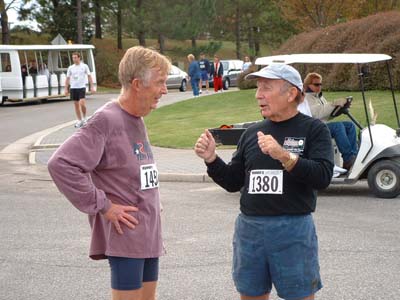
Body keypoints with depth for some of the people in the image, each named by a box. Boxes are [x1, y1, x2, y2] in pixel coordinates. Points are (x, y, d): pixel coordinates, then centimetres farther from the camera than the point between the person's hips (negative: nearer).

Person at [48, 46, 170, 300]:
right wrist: (103, 206, -20)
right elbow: (61, 165, -24)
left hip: (149, 236, 9)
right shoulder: (106, 121, -16)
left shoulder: (137, 121, 11)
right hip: (125, 236, -9)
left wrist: (152, 202, 11)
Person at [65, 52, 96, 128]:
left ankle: (84, 118, 5)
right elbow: (67, 79, 11)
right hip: (73, 88, 3)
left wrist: (92, 87, -3)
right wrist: (66, 89, 6)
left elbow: (89, 76, 3)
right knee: (76, 105, 5)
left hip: (82, 87, -3)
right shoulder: (70, 68, 7)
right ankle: (79, 121, 14)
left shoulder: (84, 66, 1)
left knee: (82, 103, -16)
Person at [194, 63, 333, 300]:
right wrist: (211, 159, -1)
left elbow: (323, 177, -16)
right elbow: (233, 182, 15)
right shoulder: (252, 133, 12)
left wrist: (284, 156, -26)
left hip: (293, 229, -5)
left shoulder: (314, 129, -2)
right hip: (249, 228, 5)